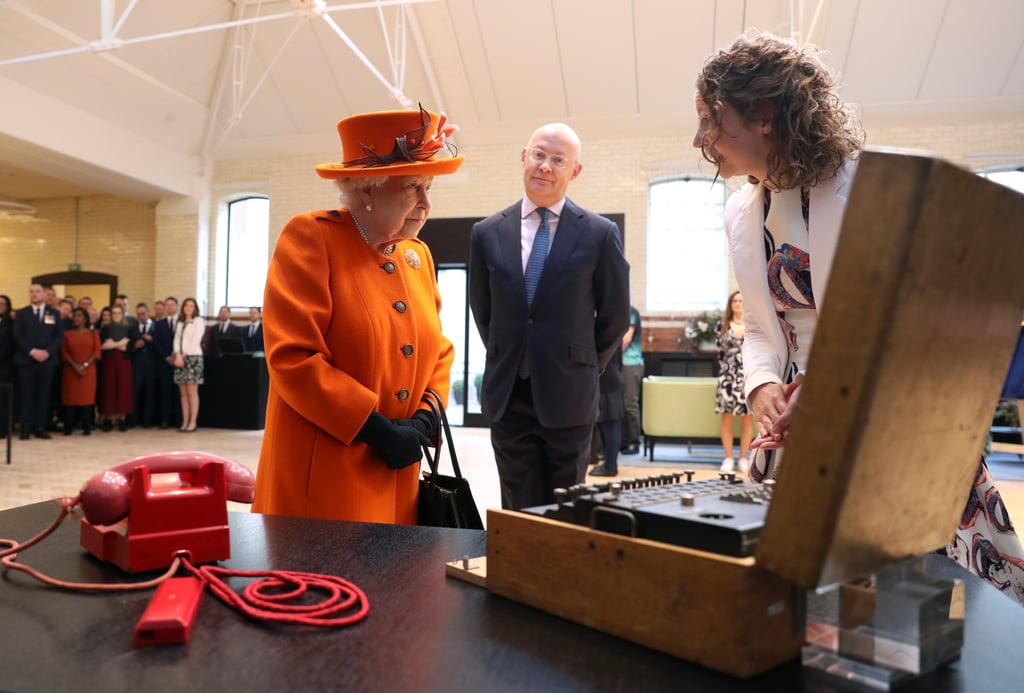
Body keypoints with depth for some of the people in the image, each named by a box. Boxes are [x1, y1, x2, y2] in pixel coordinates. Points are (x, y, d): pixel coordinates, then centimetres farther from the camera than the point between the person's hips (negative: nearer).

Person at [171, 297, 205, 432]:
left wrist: (184, 354, -11)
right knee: (183, 393, 4)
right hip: (180, 358, 6)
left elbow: (196, 340, -7)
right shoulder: (180, 322, 19)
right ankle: (184, 422, 7)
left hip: (193, 357, -6)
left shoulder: (199, 321, 2)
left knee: (192, 392, -7)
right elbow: (176, 339, 10)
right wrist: (177, 355, -7)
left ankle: (192, 422, -4)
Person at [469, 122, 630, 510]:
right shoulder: (487, 233, 4)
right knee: (518, 514, 11)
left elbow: (615, 317, 4)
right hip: (507, 396, 2)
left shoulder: (600, 234, -3)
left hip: (568, 395, -2)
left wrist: (584, 367, 9)